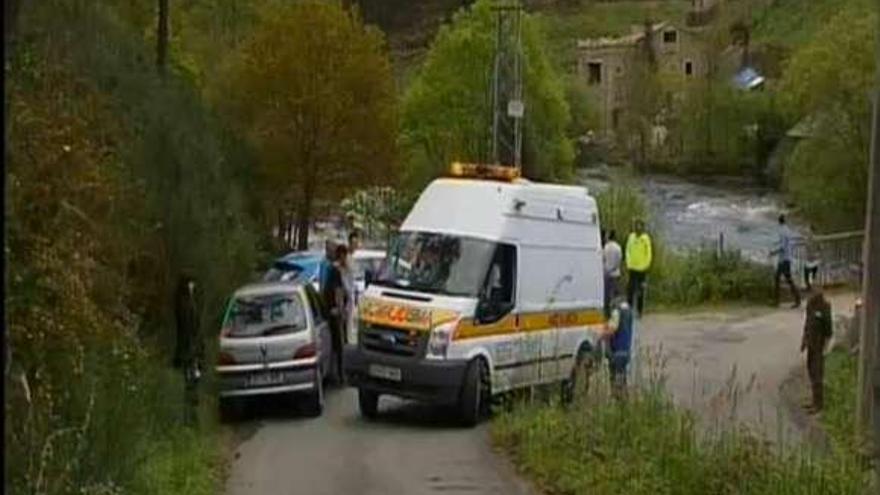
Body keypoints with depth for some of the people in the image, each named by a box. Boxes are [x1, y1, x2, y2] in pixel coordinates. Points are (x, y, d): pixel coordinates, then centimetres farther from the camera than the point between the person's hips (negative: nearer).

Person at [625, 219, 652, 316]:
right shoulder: (631, 237, 6)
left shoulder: (645, 238, -7)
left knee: (640, 290, 1)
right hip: (632, 267, 4)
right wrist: (628, 263, 5)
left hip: (642, 268, -4)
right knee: (630, 289, 4)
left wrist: (646, 265, -8)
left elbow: (648, 253, -5)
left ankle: (639, 311, 8)